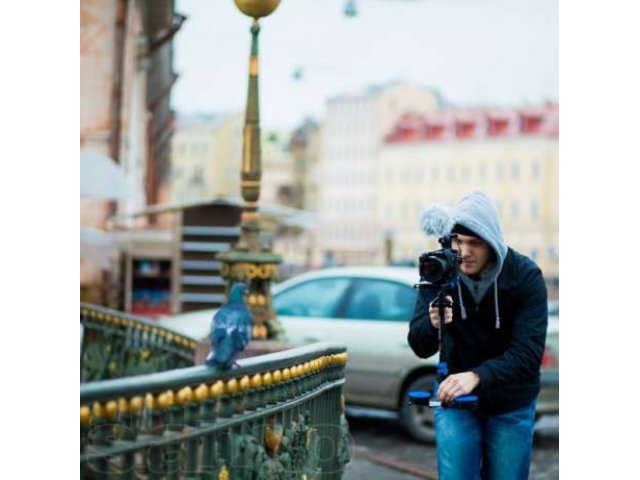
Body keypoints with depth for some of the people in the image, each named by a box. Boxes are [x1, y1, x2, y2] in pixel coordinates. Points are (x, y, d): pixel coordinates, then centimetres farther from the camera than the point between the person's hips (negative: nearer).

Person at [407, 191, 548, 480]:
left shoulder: (525, 276, -17)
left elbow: (528, 353, -24)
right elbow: (420, 347, -14)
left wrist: (477, 376, -40)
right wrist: (432, 325, -38)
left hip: (511, 405, -1)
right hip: (456, 401, 1)